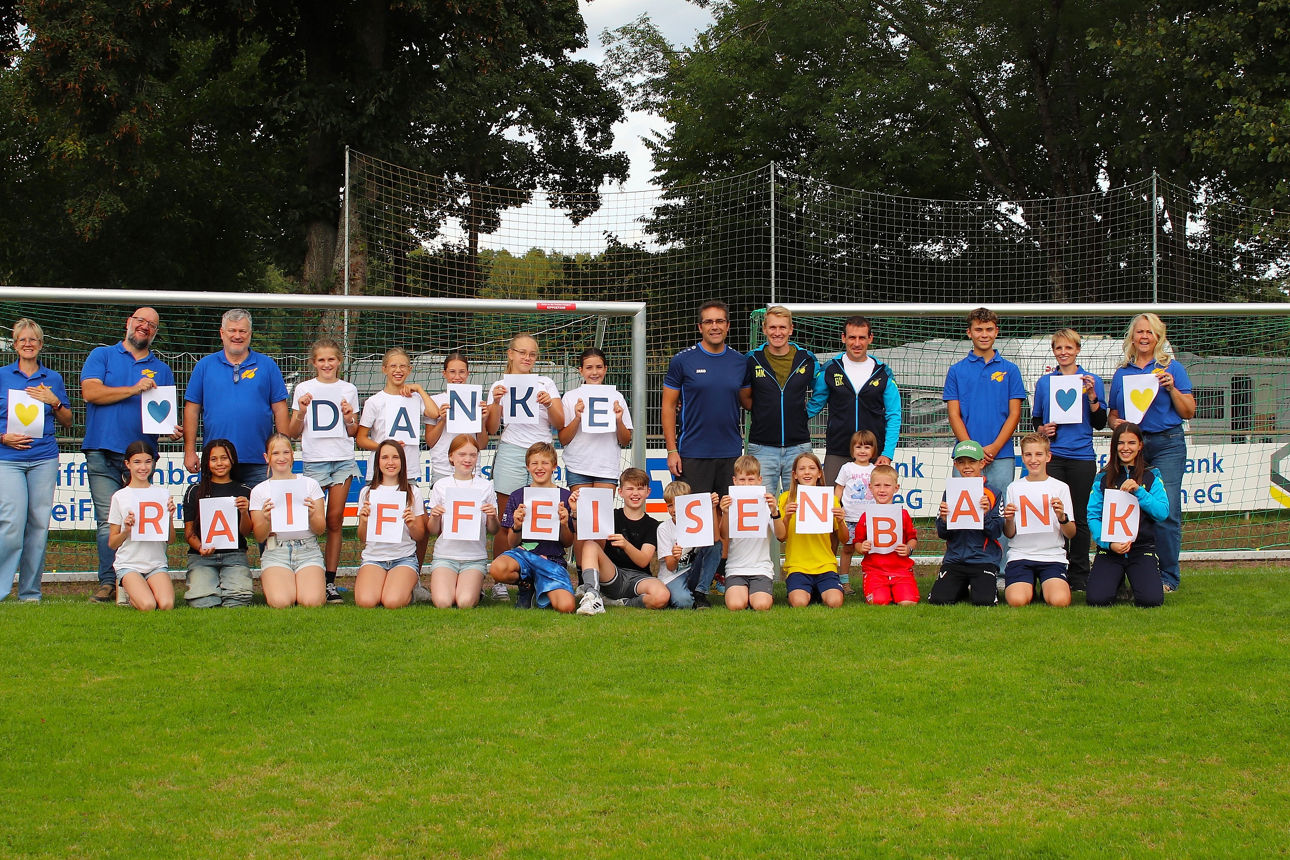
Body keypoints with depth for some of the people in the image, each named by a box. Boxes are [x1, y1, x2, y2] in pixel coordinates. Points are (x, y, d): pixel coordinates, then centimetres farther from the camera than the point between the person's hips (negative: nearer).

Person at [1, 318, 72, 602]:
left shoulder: (53, 379, 13)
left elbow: (67, 421, 16)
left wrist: (54, 401, -2)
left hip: (44, 457, 2)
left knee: (39, 524, 1)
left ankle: (30, 592, 9)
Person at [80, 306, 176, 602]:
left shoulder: (161, 370, 19)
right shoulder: (102, 356, 11)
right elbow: (90, 392, -5)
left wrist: (174, 428, -6)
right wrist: (134, 389, -10)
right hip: (103, 453, -2)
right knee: (109, 520, -7)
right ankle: (109, 582, -6)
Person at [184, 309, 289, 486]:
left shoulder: (267, 365, 8)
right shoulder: (204, 366, 9)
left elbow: (279, 409, 7)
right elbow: (192, 410, 7)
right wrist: (190, 451, 0)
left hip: (258, 464, 0)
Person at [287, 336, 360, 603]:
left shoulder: (348, 390, 12)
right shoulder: (303, 389, 8)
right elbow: (292, 433, 8)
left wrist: (349, 421, -5)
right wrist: (301, 413, -9)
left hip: (343, 459, 1)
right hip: (314, 459, -1)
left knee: (335, 520, 0)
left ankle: (330, 581, 4)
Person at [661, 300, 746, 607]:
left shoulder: (741, 362, 8)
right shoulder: (683, 361, 0)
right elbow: (668, 406, 2)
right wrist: (672, 449, -5)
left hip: (731, 453, 3)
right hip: (693, 453, -3)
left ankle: (700, 585, 7)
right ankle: (696, 586, 4)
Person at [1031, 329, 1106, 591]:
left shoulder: (1092, 381, 6)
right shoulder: (1044, 382, 11)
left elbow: (1100, 423, 3)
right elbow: (1035, 418, 18)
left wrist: (1092, 396, -11)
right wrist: (1041, 429, -4)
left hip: (1081, 456, -1)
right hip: (1052, 455, 1)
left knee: (1079, 517, 2)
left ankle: (1079, 575, 9)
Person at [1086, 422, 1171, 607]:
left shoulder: (1152, 476, 6)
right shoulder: (1103, 478, 7)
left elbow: (1163, 513, -4)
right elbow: (1093, 516, 0)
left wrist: (1138, 491, -17)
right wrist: (1108, 543, -16)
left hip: (1142, 547, 0)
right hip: (1109, 549, 0)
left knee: (1151, 599, -23)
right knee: (1096, 599, -21)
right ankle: (1117, 580, 16)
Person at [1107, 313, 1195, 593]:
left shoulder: (1172, 368, 6)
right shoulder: (1121, 373, 14)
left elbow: (1189, 413, 3)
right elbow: (1112, 415, 20)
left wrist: (1172, 388, -10)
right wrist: (1115, 423, -2)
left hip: (1167, 445, -3)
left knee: (1166, 511, -11)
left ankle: (1168, 577, -4)